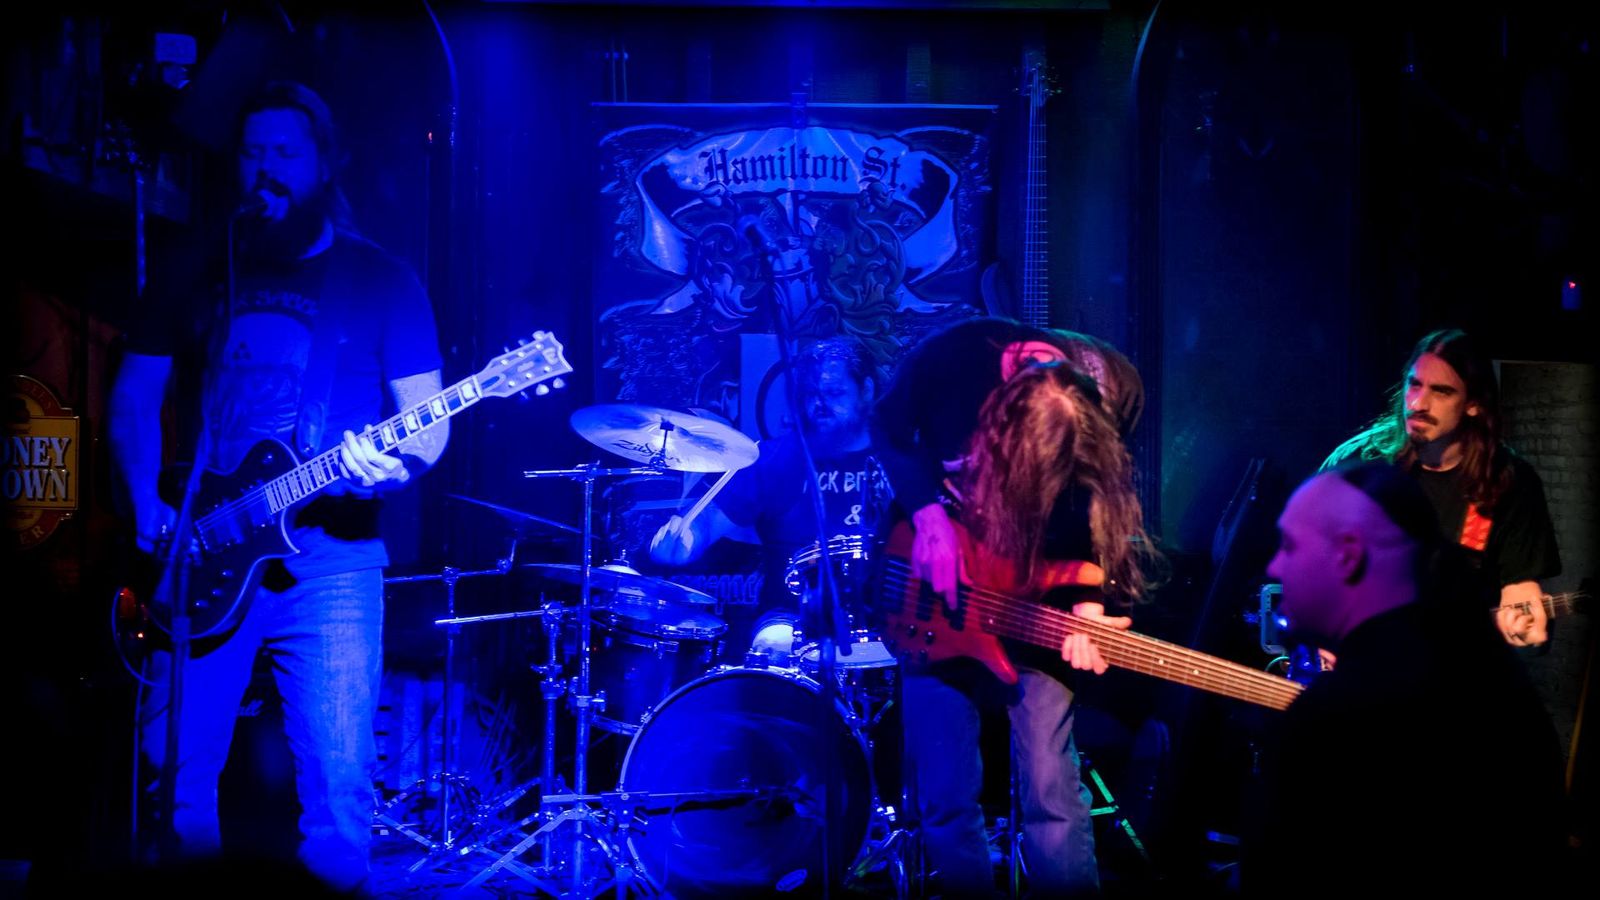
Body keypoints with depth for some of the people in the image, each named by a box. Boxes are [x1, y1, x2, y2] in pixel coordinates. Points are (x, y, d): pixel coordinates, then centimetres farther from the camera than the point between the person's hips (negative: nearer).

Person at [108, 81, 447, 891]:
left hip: (328, 557, -3)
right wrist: (146, 500, -1)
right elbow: (135, 394, 15)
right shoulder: (202, 277, 13)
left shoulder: (381, 282, 5)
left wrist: (397, 462, -21)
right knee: (174, 769, 3)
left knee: (337, 780, -8)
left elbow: (428, 417, 2)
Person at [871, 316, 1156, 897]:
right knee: (945, 794, 2)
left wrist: (1091, 598, -23)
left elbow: (1105, 504, -7)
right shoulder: (946, 362, -27)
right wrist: (929, 513, -20)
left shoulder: (1115, 390, -22)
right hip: (938, 581, 0)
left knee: (1051, 788, -7)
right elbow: (890, 432, -6)